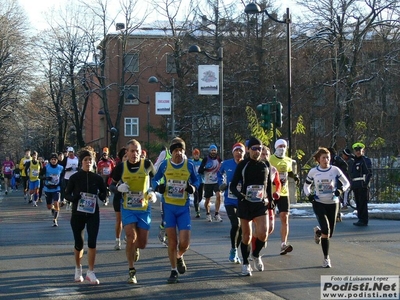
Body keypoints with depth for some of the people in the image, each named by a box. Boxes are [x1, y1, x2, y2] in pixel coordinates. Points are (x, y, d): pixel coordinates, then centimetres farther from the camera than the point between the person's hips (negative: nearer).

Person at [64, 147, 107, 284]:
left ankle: (90, 272, -1)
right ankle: (78, 269, 32)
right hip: (77, 214, 0)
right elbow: (67, 194, 1)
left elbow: (104, 192, 12)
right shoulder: (74, 177, -4)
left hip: (93, 213, 1)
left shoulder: (97, 178, 0)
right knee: (79, 243, 9)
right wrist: (75, 198, -19)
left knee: (92, 242, -10)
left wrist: (101, 196, -11)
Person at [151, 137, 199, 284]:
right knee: (172, 241, 1)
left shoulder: (189, 165, -2)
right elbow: (155, 179, 10)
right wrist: (158, 186, -12)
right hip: (168, 207, 0)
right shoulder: (165, 165, -2)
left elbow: (196, 180, 12)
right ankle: (174, 271, 18)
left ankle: (179, 257, 30)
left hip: (184, 207, 0)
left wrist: (193, 187, -10)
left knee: (184, 243, -6)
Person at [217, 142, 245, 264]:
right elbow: (220, 173, 21)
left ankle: (235, 252, 27)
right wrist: (221, 183, 5)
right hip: (230, 200, -1)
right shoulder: (226, 164, -1)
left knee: (241, 227, 8)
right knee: (236, 224, -18)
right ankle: (233, 250, 2)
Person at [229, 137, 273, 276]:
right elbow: (233, 186, -4)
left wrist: (270, 200, 12)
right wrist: (240, 195, -22)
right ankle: (245, 264, 19)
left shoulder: (266, 165, 7)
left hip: (261, 204, 2)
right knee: (246, 235, 4)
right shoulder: (242, 165, -3)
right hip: (245, 204, -2)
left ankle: (256, 255, 17)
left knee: (263, 233, -12)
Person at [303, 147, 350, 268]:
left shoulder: (335, 170, -5)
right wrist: (308, 195, -8)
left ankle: (318, 231, 42)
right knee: (326, 230, -18)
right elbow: (306, 186, 11)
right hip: (319, 203, -2)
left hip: (332, 203, 2)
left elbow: (346, 183, 2)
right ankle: (326, 258, -7)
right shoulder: (313, 171, -2)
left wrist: (341, 190, -18)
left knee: (330, 234, 6)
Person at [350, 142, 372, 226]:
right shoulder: (355, 161, 21)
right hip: (356, 186, 8)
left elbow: (369, 173, -12)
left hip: (363, 185, -8)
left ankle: (364, 221, -7)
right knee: (358, 203, 10)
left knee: (363, 203, -8)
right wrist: (352, 185, 18)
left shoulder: (366, 160, -5)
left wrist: (366, 183, -18)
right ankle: (360, 219, 17)